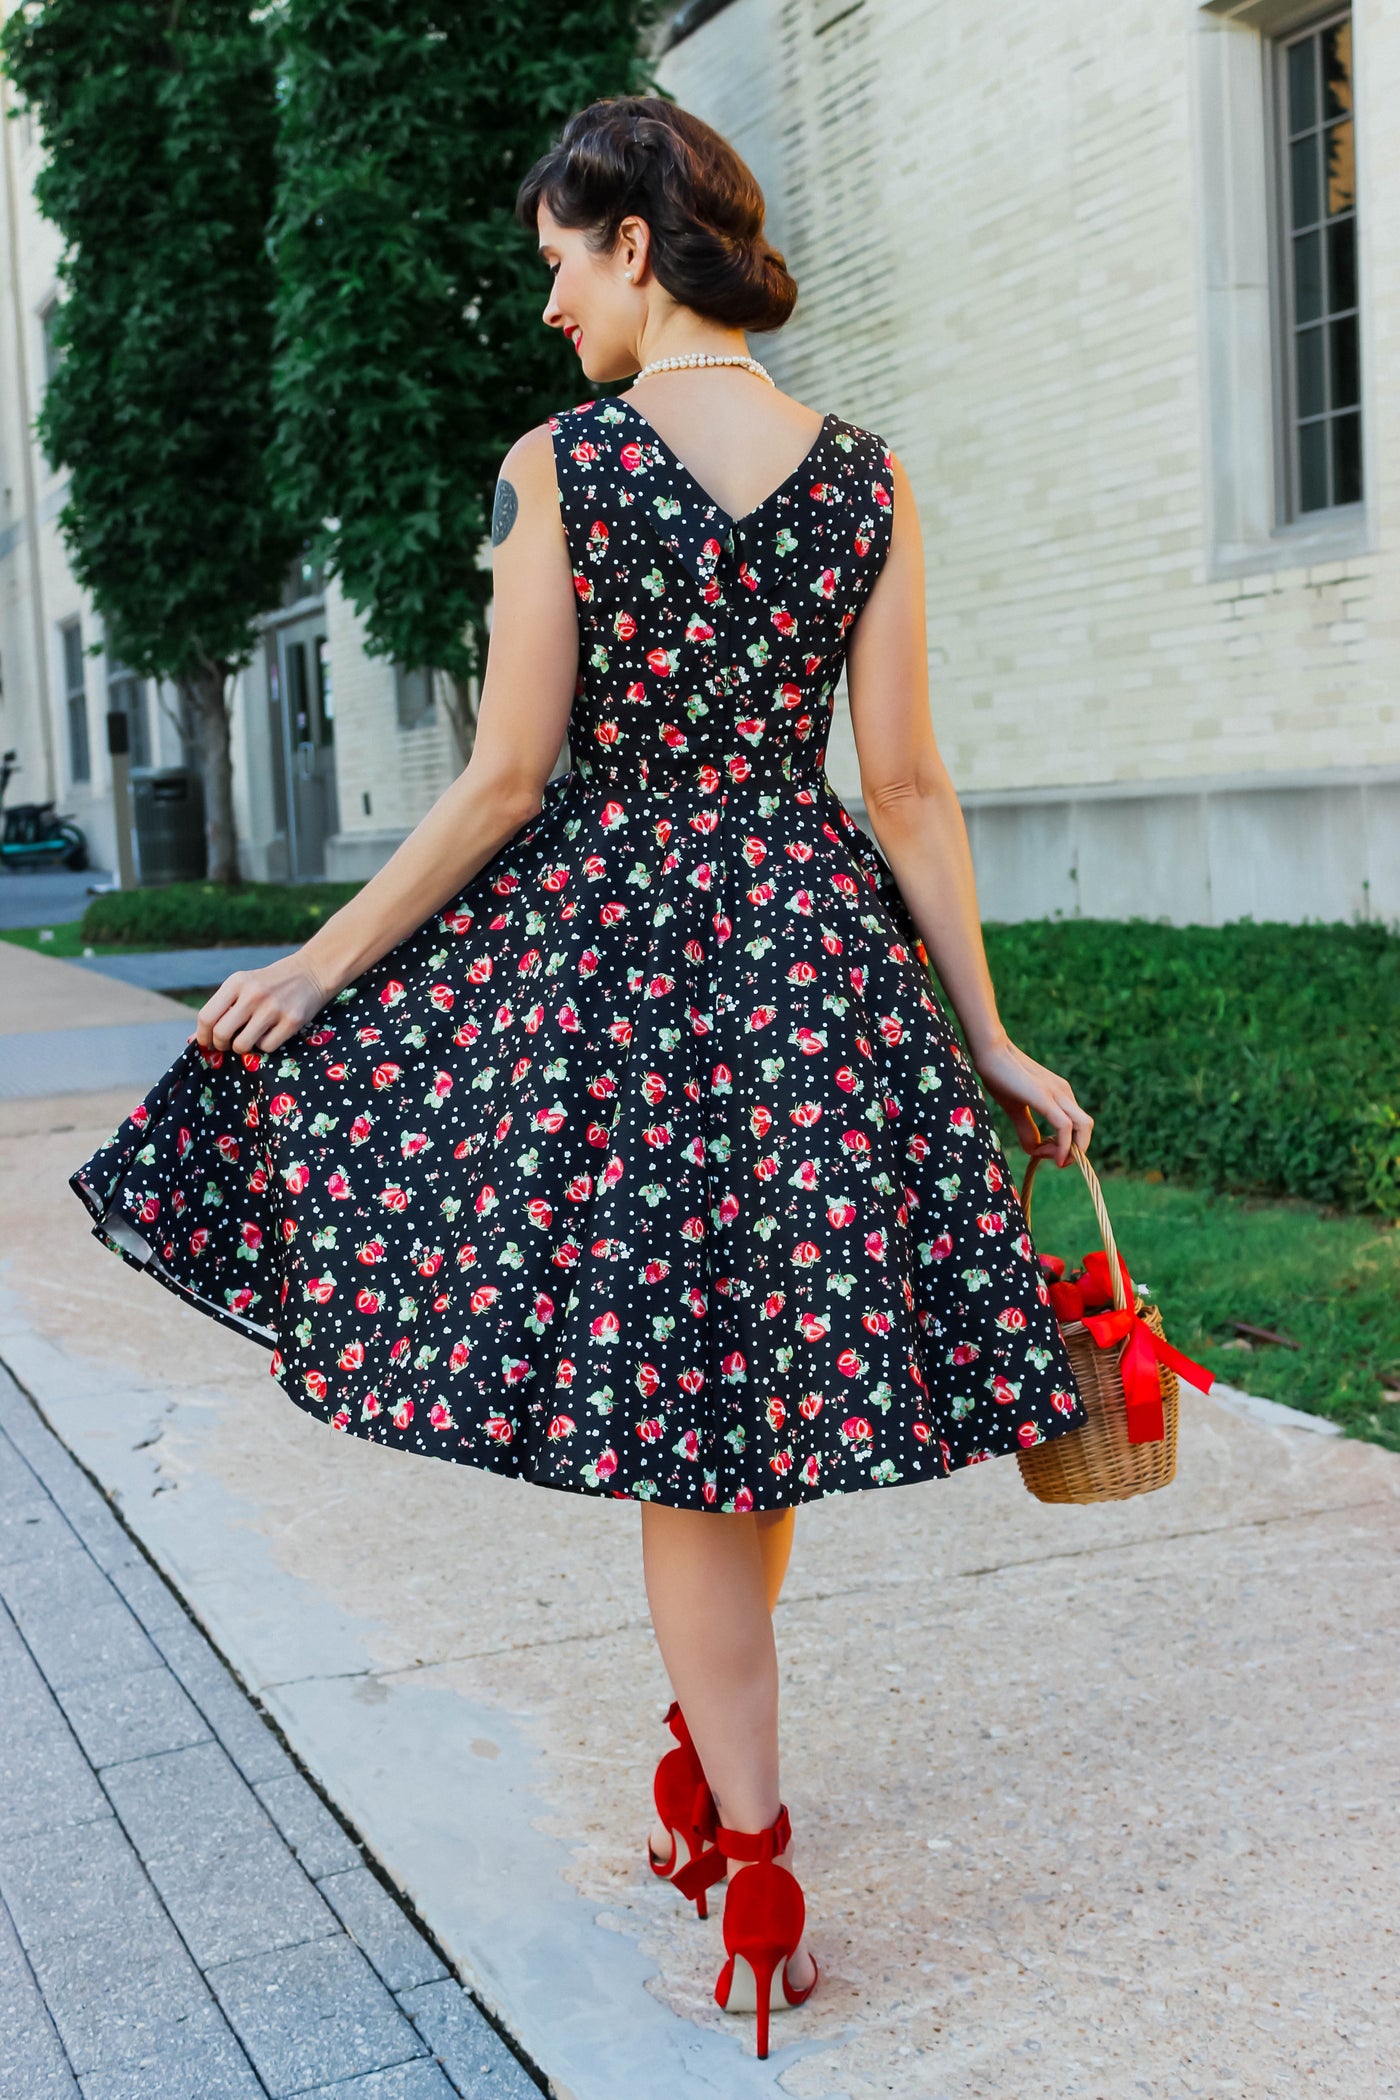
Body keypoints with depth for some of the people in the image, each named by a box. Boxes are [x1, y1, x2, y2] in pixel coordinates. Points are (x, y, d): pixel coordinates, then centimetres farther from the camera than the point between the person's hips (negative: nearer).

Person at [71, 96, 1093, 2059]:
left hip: (600, 934, -3)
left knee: (655, 1388, 5)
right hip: (820, 943, 4)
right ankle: (711, 1734, 33)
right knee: (760, 1364, 16)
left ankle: (755, 1858, 9)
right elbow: (906, 786, 0)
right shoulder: (870, 476, 3)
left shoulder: (558, 464, -7)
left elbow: (506, 780, -10)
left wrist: (319, 963, 0)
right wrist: (987, 1037, 5)